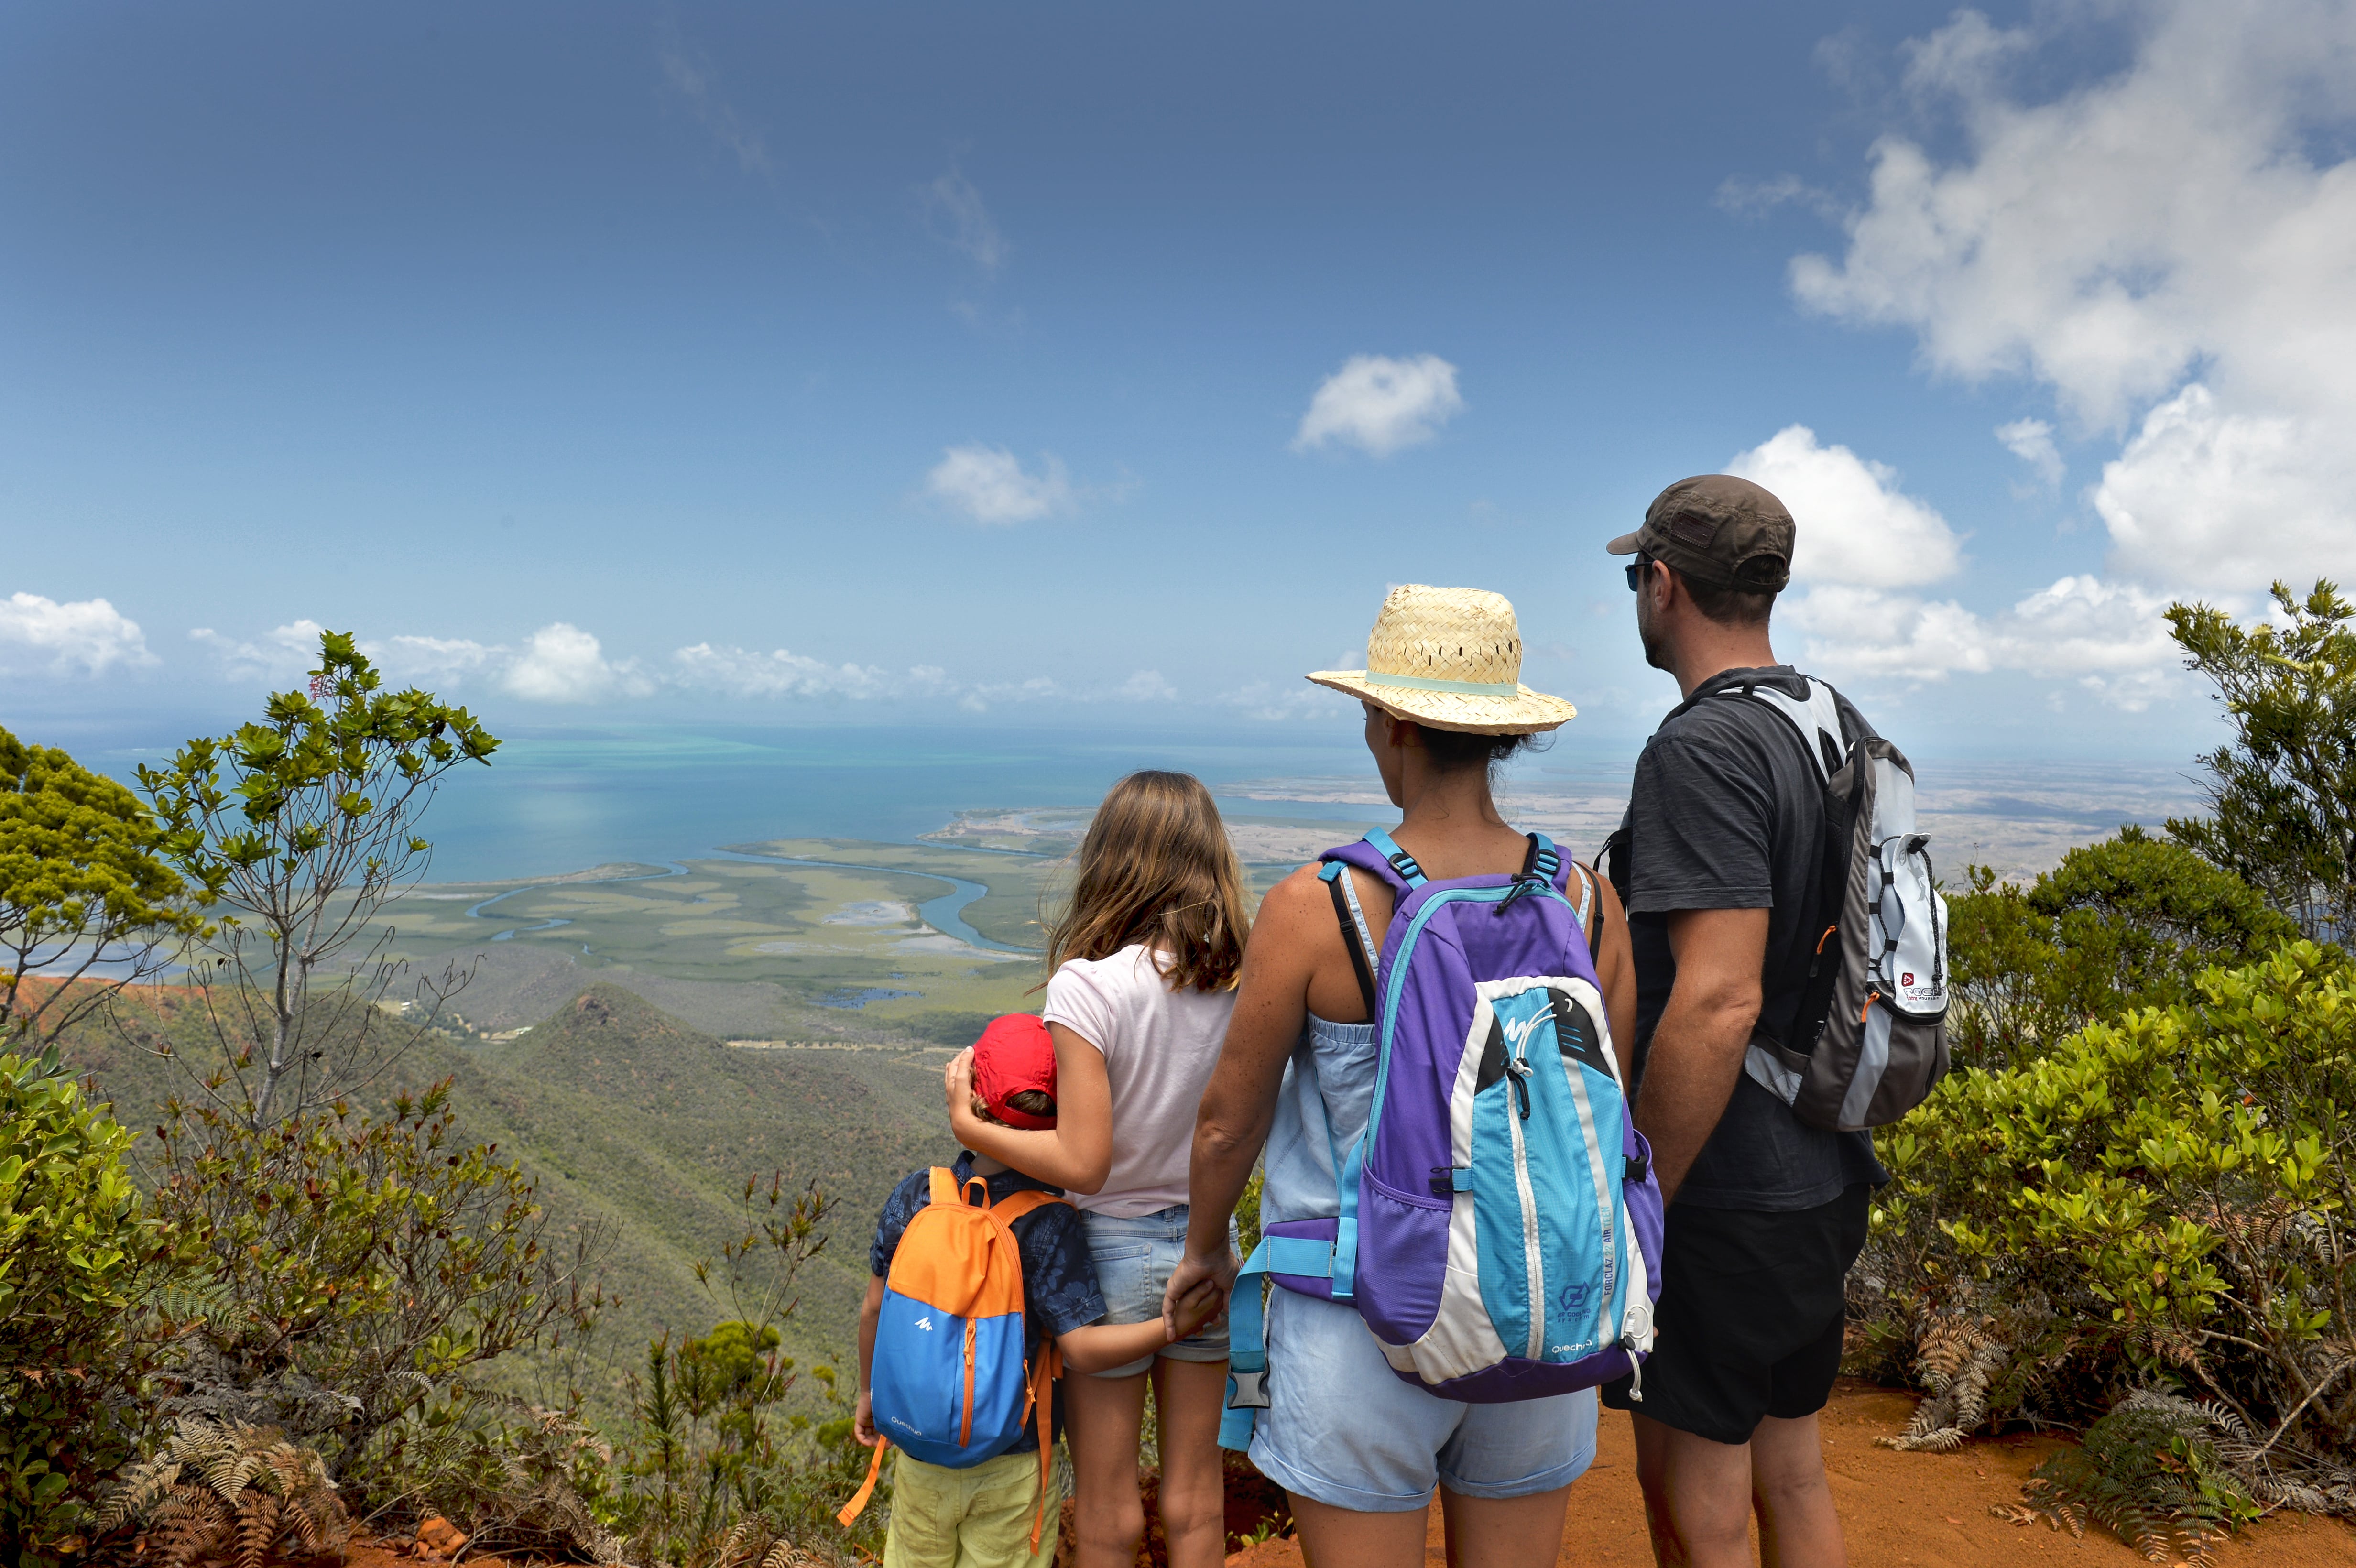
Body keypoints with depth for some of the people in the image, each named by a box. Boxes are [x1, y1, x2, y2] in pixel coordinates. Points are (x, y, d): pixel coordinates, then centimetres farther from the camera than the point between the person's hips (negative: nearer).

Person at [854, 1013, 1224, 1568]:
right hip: (1013, 1459, -2)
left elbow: (874, 1309, -1)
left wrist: (871, 1391, 15)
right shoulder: (1050, 1224, -22)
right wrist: (1176, 1325, -22)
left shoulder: (914, 1197, -11)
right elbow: (1083, 1350, -24)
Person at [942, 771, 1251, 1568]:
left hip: (1114, 1251, -4)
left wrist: (969, 1124, -11)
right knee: (1195, 1499, 21)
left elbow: (1083, 1163, -22)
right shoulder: (1240, 980, -9)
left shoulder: (1087, 986, -21)